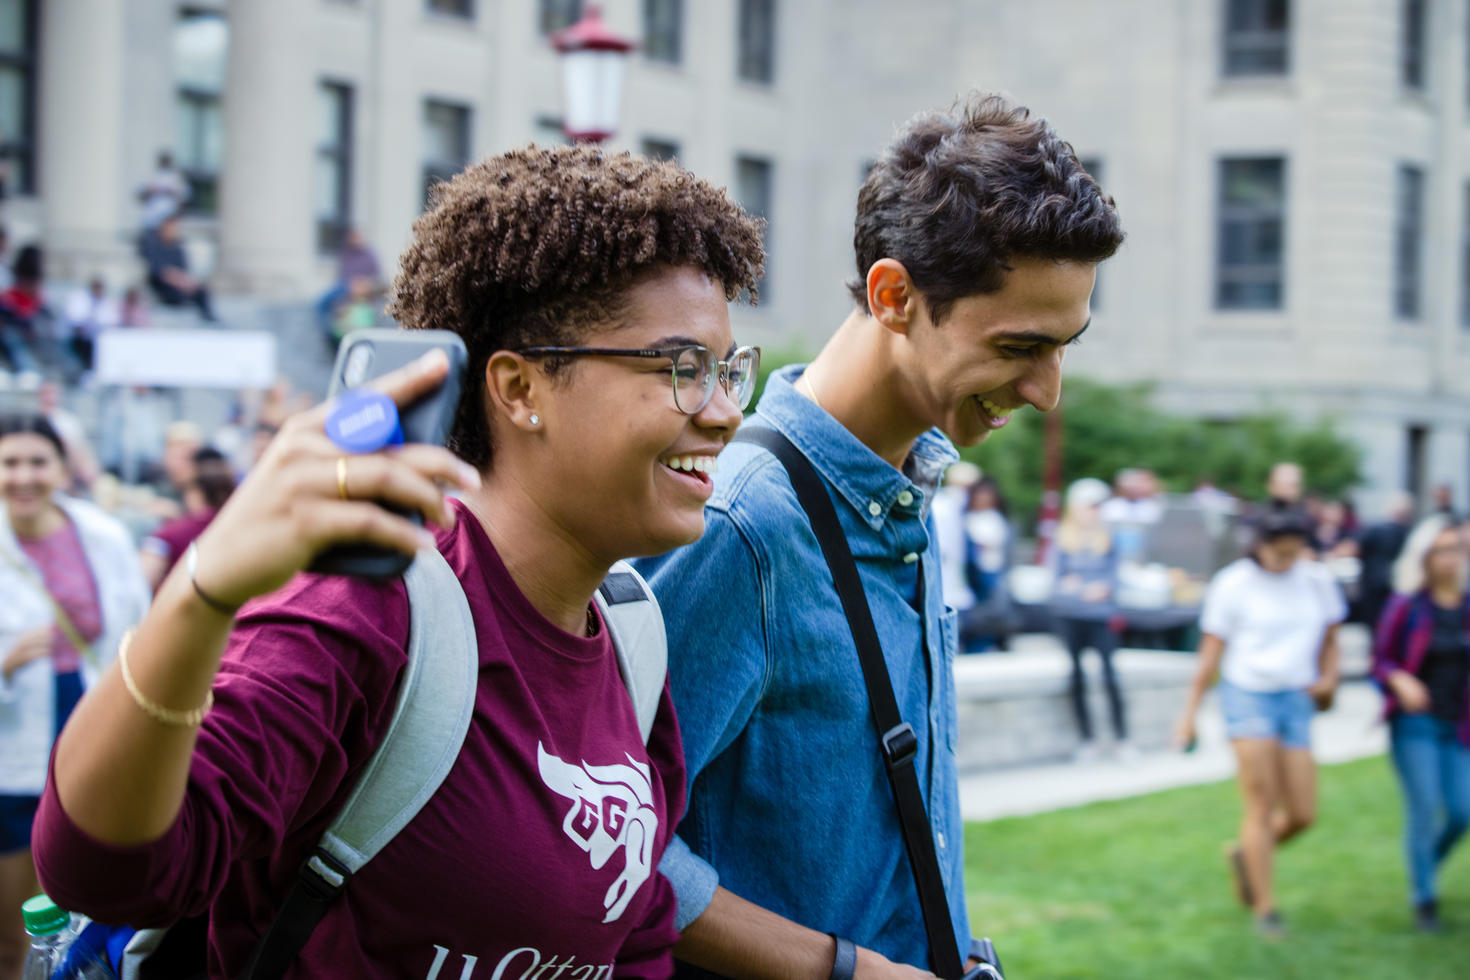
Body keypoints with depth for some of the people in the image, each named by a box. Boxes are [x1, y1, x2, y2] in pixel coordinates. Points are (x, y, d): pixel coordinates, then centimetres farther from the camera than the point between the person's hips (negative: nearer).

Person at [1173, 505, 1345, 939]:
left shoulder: (1318, 581, 6)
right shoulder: (1232, 585, -4)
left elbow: (1330, 640, 18)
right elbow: (1211, 654, -1)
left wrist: (1328, 678, -1)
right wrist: (1190, 713, -3)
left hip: (1296, 699, 4)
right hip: (1248, 695, -4)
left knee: (1302, 815, 0)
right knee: (1261, 805, -11)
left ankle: (1245, 855, 30)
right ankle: (1265, 908, 0)